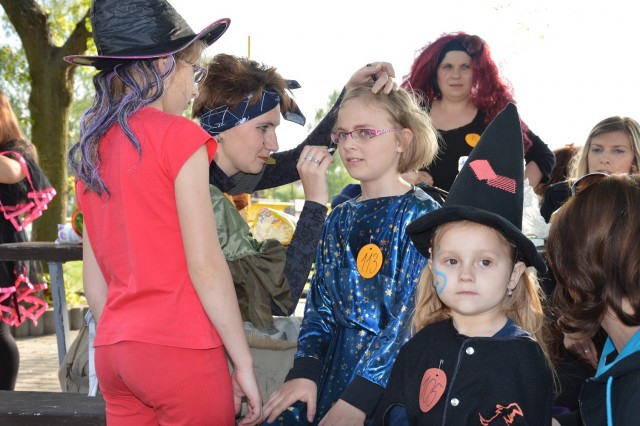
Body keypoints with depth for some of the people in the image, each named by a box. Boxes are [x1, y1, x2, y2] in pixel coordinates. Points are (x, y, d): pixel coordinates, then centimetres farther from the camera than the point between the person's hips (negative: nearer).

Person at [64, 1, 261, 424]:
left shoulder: (93, 148, 10)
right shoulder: (178, 135, -10)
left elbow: (94, 278, 12)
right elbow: (205, 264, -13)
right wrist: (243, 362, -8)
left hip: (112, 352, 7)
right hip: (179, 349, -7)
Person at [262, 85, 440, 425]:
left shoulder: (422, 215, -8)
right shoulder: (339, 220, 12)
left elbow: (412, 318, -15)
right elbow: (320, 305, 11)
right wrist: (304, 372, -6)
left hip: (389, 381, -5)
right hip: (332, 372, 5)